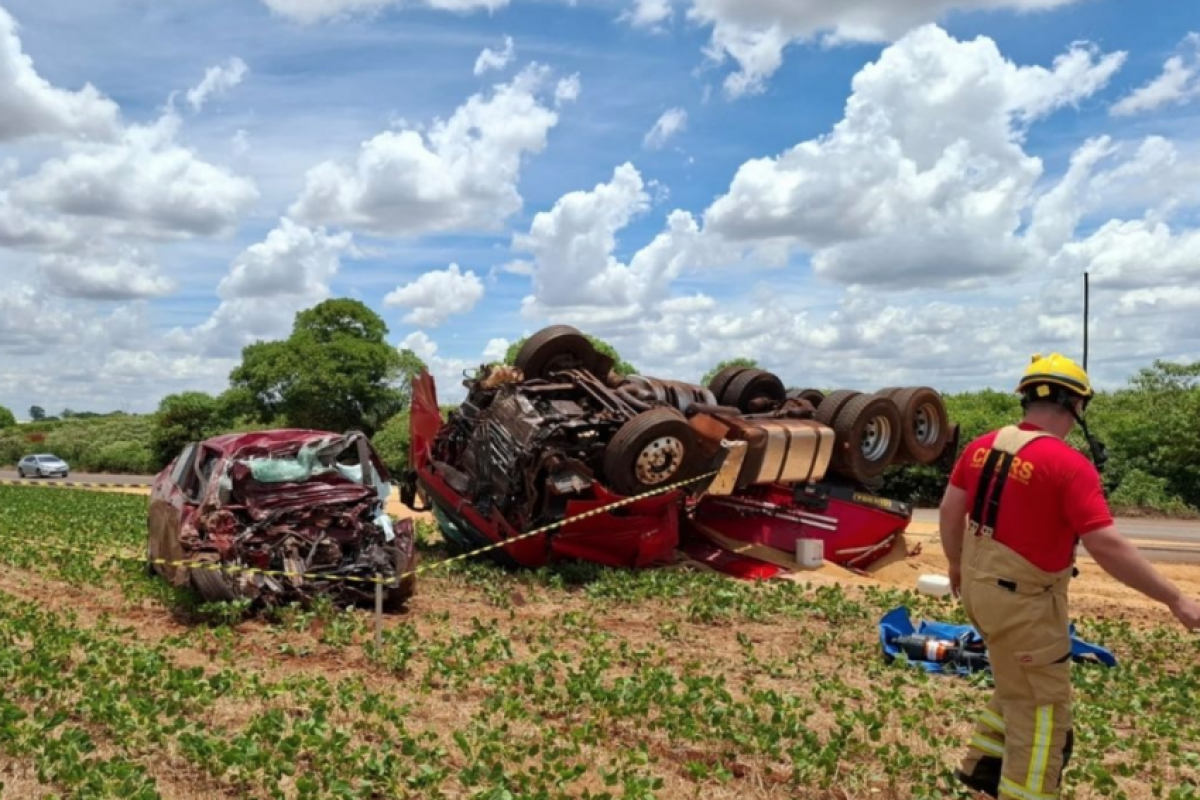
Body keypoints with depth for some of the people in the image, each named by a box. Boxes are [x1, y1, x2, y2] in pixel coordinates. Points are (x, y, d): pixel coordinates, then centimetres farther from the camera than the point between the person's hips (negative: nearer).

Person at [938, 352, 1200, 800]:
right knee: (1041, 707, 9)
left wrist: (957, 564, 22)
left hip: (980, 586, 8)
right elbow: (1107, 547, -24)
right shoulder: (1069, 465, -21)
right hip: (1023, 599, -8)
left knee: (1020, 687, 27)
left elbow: (950, 511, 8)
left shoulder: (983, 446, 1)